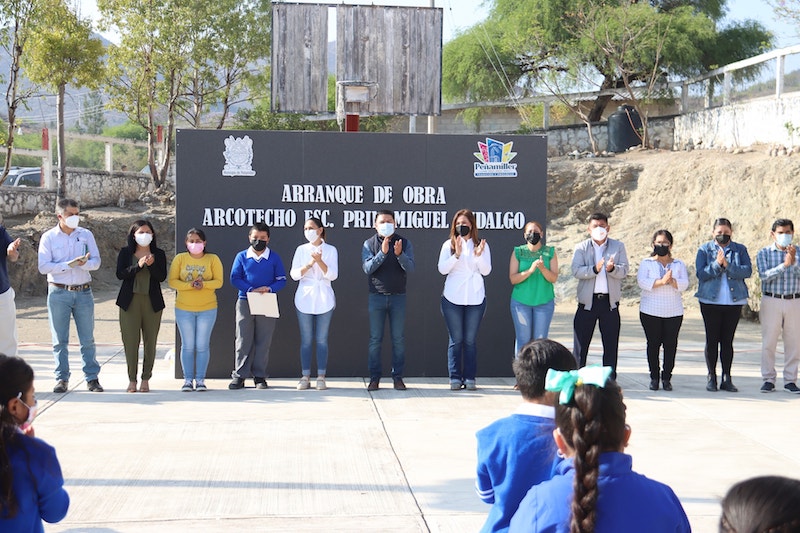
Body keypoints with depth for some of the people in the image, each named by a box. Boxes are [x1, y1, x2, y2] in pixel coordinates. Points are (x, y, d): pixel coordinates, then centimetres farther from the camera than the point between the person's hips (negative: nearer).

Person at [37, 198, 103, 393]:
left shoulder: (86, 235, 6)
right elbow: (44, 266, -10)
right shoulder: (48, 237, -1)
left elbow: (96, 261, 1)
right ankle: (62, 379, 11)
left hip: (84, 292, 1)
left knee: (88, 339, 3)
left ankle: (92, 377, 10)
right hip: (58, 293, -1)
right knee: (60, 340, 3)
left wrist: (84, 263, -20)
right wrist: (69, 264, -18)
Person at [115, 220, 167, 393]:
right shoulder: (125, 253, 6)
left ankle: (146, 379, 9)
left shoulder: (159, 254, 9)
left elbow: (162, 276, -1)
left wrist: (152, 265, -18)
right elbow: (120, 274, -6)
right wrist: (138, 265, -17)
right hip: (130, 301, -1)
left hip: (152, 302, 1)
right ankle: (132, 380, 5)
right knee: (130, 341, -3)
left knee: (150, 342, 1)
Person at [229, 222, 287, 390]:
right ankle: (239, 376, 2)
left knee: (263, 342, 2)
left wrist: (269, 288, -15)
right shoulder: (242, 257, 7)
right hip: (245, 302, 0)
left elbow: (281, 280, 4)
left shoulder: (274, 258, 7)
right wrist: (251, 290, -14)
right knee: (243, 340, -1)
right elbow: (235, 278, 1)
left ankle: (260, 376, 8)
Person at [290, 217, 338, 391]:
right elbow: (294, 274, 0)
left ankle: (321, 377, 2)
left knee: (322, 339, -1)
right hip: (305, 297, 1)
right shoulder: (301, 250, 8)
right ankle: (305, 377, 4)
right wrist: (309, 264, -15)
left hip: (324, 299, -1)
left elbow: (333, 275, -5)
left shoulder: (331, 250, 4)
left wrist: (320, 261, -19)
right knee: (306, 339, 1)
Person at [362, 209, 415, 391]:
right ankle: (374, 377, 7)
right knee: (375, 339, 1)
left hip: (398, 296, 0)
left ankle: (398, 377, 8)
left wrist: (400, 254, -26)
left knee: (399, 338, 2)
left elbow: (410, 268, -8)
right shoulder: (369, 244, 3)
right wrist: (383, 252, -22)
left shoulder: (404, 243, 3)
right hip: (376, 296, 0)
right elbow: (367, 268, -10)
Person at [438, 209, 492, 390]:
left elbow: (486, 271, -2)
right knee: (455, 340, 1)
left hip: (475, 298, 0)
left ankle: (470, 378, 5)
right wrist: (457, 254, -18)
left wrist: (479, 255, -18)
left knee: (471, 340, 2)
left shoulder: (481, 245, 7)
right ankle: (455, 378, 5)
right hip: (452, 298, 0)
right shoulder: (448, 245, 6)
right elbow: (442, 269, -6)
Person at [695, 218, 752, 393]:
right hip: (710, 301, -1)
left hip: (734, 301, 1)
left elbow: (747, 271, -6)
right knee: (712, 339, 1)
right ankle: (711, 377, 9)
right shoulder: (704, 250, 6)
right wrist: (716, 264, -18)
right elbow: (701, 273, -5)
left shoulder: (740, 250, 8)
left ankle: (726, 378, 9)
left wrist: (728, 265, -17)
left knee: (727, 340, 3)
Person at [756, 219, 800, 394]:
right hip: (771, 301, -1)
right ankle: (768, 379, 6)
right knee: (768, 342, -2)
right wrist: (784, 265, -20)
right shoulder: (764, 253, 4)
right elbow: (764, 275, -10)